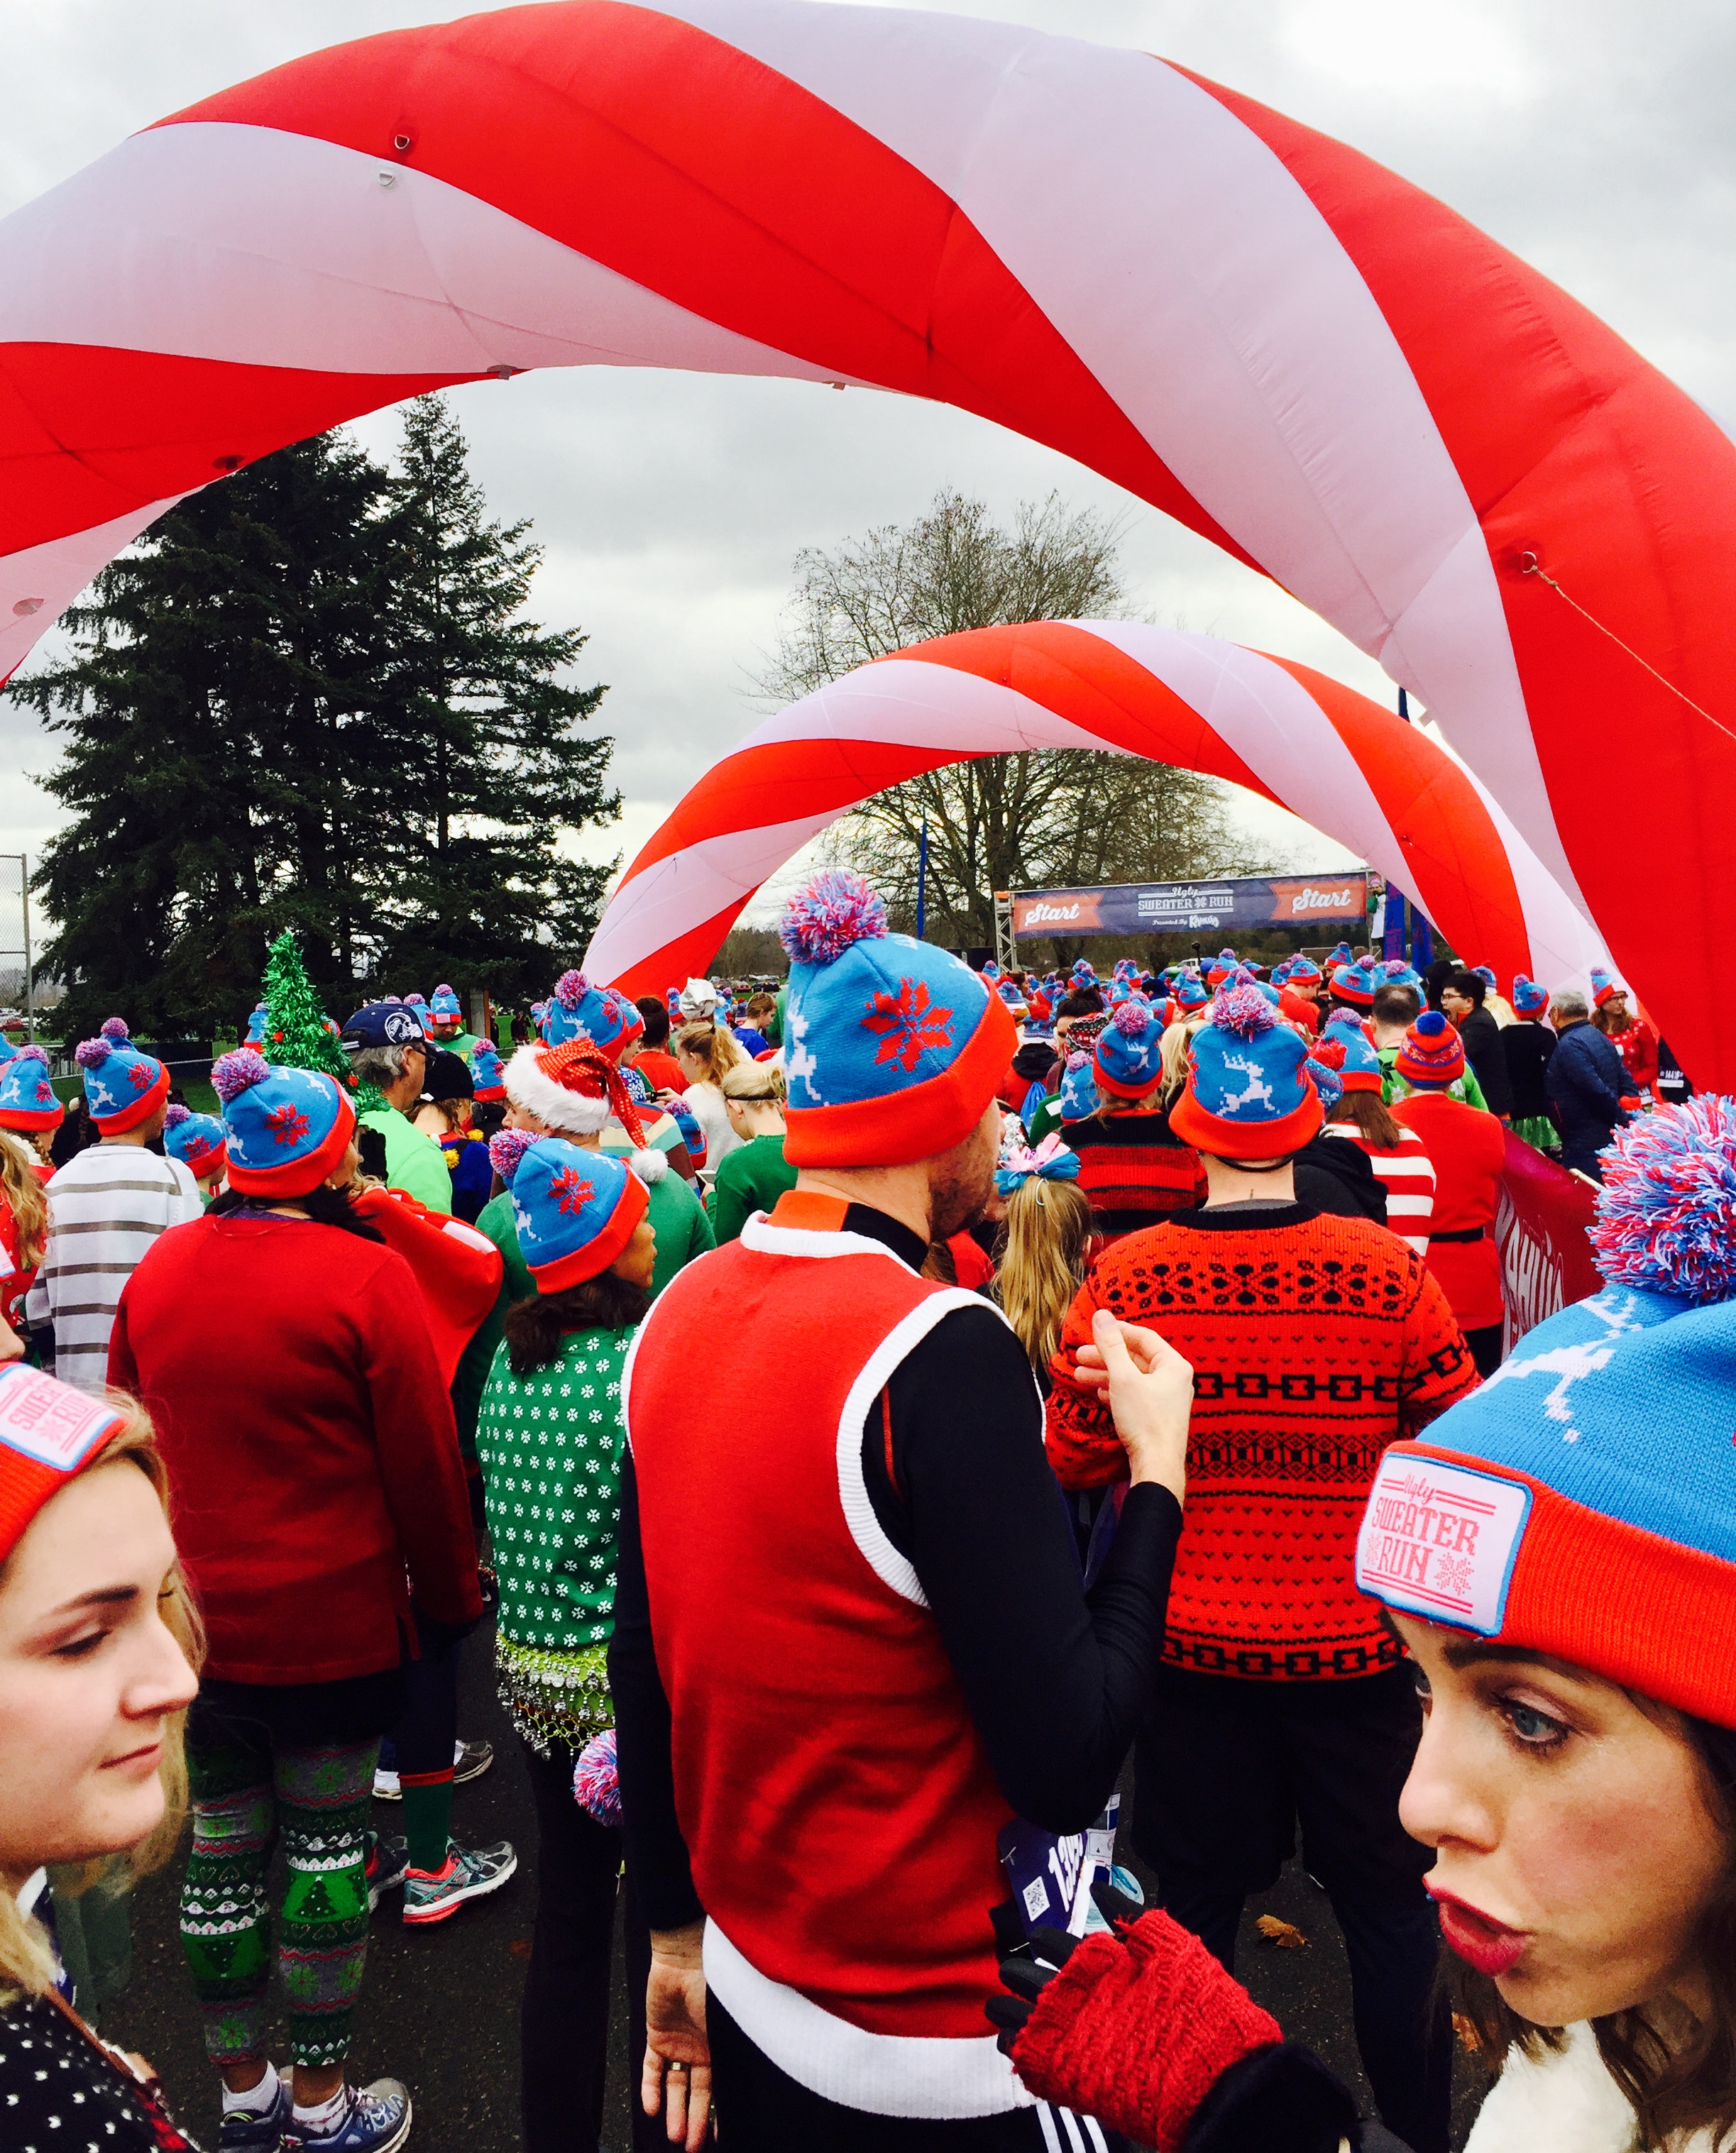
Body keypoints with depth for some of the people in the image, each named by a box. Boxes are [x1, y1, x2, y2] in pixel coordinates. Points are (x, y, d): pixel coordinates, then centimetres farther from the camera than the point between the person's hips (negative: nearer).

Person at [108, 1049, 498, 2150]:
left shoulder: (159, 1268, -1)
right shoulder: (365, 1275, -18)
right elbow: (423, 1462, -12)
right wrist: (453, 1594, 3)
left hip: (195, 1619, 5)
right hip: (332, 1621, -5)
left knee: (222, 1845, 17)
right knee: (326, 1849, 10)